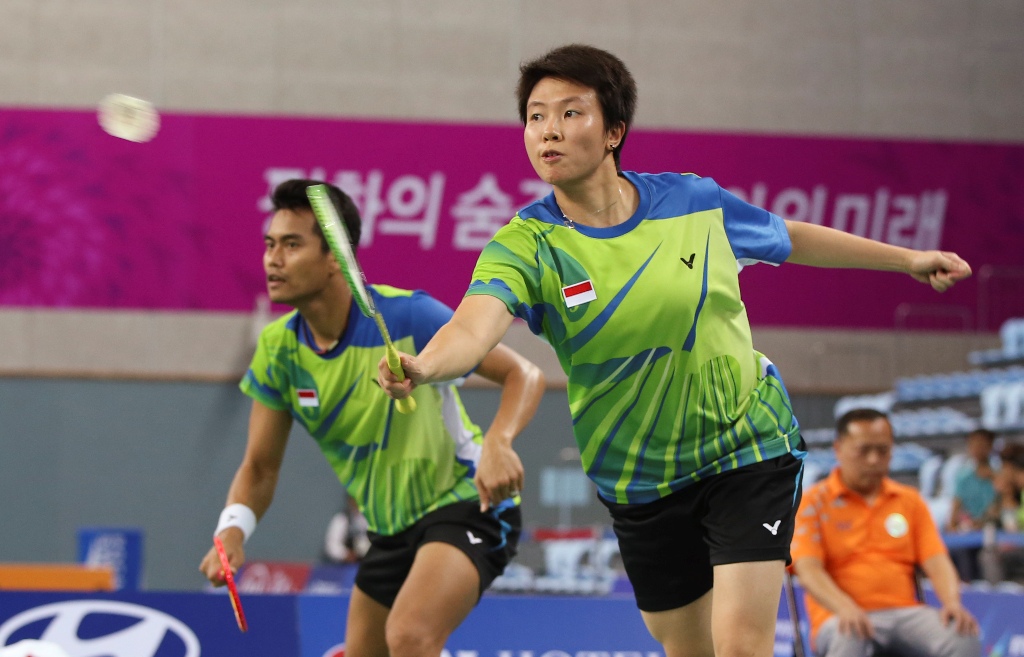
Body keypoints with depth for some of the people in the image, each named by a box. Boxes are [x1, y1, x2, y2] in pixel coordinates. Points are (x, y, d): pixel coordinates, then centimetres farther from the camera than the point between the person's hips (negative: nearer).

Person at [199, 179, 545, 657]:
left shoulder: (406, 317, -21)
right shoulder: (278, 349, -5)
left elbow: (524, 375, -16)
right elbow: (261, 466, 3)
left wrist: (498, 443, -37)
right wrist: (232, 529, -18)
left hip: (465, 506, -7)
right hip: (391, 529, 7)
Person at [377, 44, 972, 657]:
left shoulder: (694, 199, -8)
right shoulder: (526, 245, -14)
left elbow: (790, 237, 12)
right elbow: (476, 323, -35)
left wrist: (906, 257, 19)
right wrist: (424, 364, -57)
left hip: (747, 446, -1)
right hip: (640, 484, 1)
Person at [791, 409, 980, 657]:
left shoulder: (910, 501, 18)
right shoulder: (813, 503, 6)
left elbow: (937, 562, 9)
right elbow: (808, 570, -7)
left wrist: (952, 603, -14)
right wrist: (845, 608, -28)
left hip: (905, 612, 4)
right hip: (841, 618, -4)